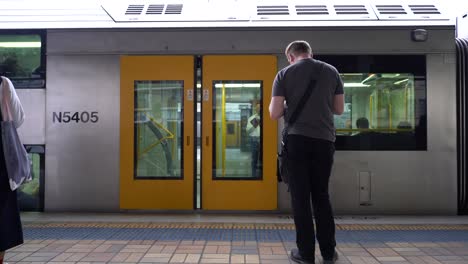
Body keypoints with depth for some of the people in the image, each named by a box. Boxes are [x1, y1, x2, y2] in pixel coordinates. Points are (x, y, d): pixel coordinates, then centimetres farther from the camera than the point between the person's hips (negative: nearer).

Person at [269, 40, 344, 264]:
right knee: (321, 195, 13)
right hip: (324, 140, 3)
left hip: (297, 139, -2)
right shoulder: (331, 71, 8)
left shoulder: (284, 74, 1)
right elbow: (339, 109, 13)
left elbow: (274, 114, -4)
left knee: (300, 196, 5)